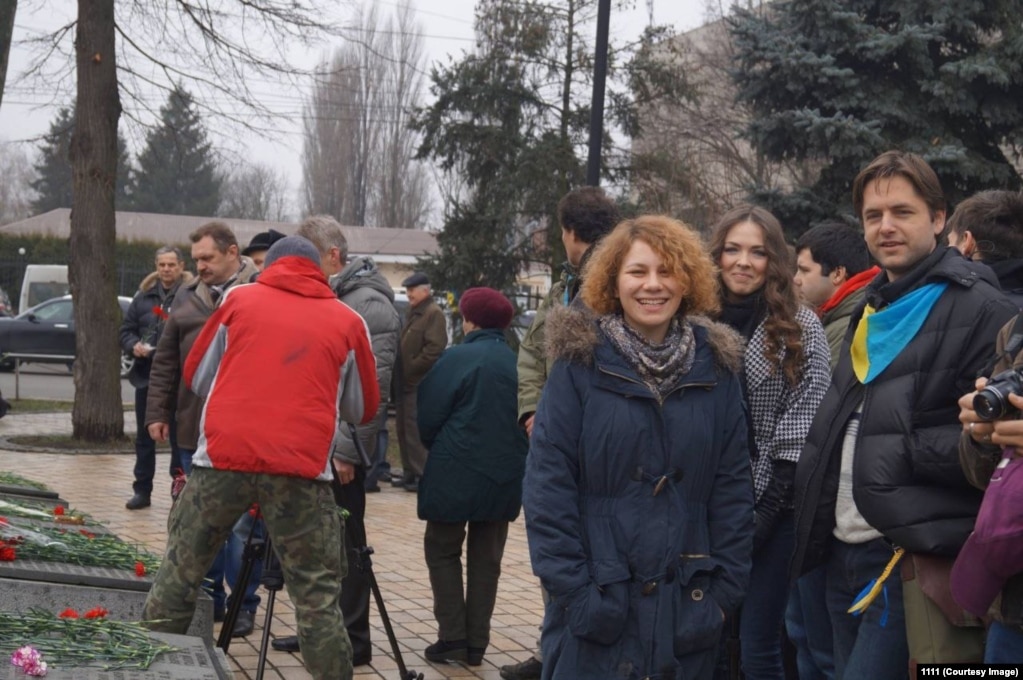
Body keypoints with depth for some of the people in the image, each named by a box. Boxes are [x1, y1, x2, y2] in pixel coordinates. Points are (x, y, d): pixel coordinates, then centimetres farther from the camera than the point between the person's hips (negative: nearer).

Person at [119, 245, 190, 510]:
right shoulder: (144, 296, 9)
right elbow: (126, 329, 14)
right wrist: (134, 346, -5)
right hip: (146, 375, 6)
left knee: (178, 437, 3)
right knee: (144, 437, 12)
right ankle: (142, 490, 22)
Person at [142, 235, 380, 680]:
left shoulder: (239, 299, 13)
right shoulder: (347, 321, 11)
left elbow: (196, 376, 21)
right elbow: (363, 409, 21)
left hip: (222, 456, 1)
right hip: (301, 467, -1)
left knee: (179, 573, 14)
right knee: (317, 596, 4)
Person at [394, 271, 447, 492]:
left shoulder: (434, 314, -10)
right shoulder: (413, 314, 21)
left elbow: (434, 349, -20)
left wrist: (411, 368, -16)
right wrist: (400, 370, 13)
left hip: (419, 384, -10)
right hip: (407, 382, 10)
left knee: (416, 431, -11)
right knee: (403, 429, 13)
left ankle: (422, 475, -8)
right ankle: (409, 472, 20)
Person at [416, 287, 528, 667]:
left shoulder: (457, 359, -11)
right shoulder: (516, 361, 2)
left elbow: (428, 418, -7)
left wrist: (437, 449, 11)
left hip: (456, 472, -4)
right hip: (504, 475, 4)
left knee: (443, 551, 10)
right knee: (486, 558, 12)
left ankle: (452, 638, 3)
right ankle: (476, 643, 12)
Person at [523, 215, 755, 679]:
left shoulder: (715, 368, 5)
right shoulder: (581, 363, -4)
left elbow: (733, 487, 5)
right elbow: (547, 484, -7)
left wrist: (725, 587, -1)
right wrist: (569, 586, -13)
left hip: (688, 604, 3)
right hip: (596, 603, -3)